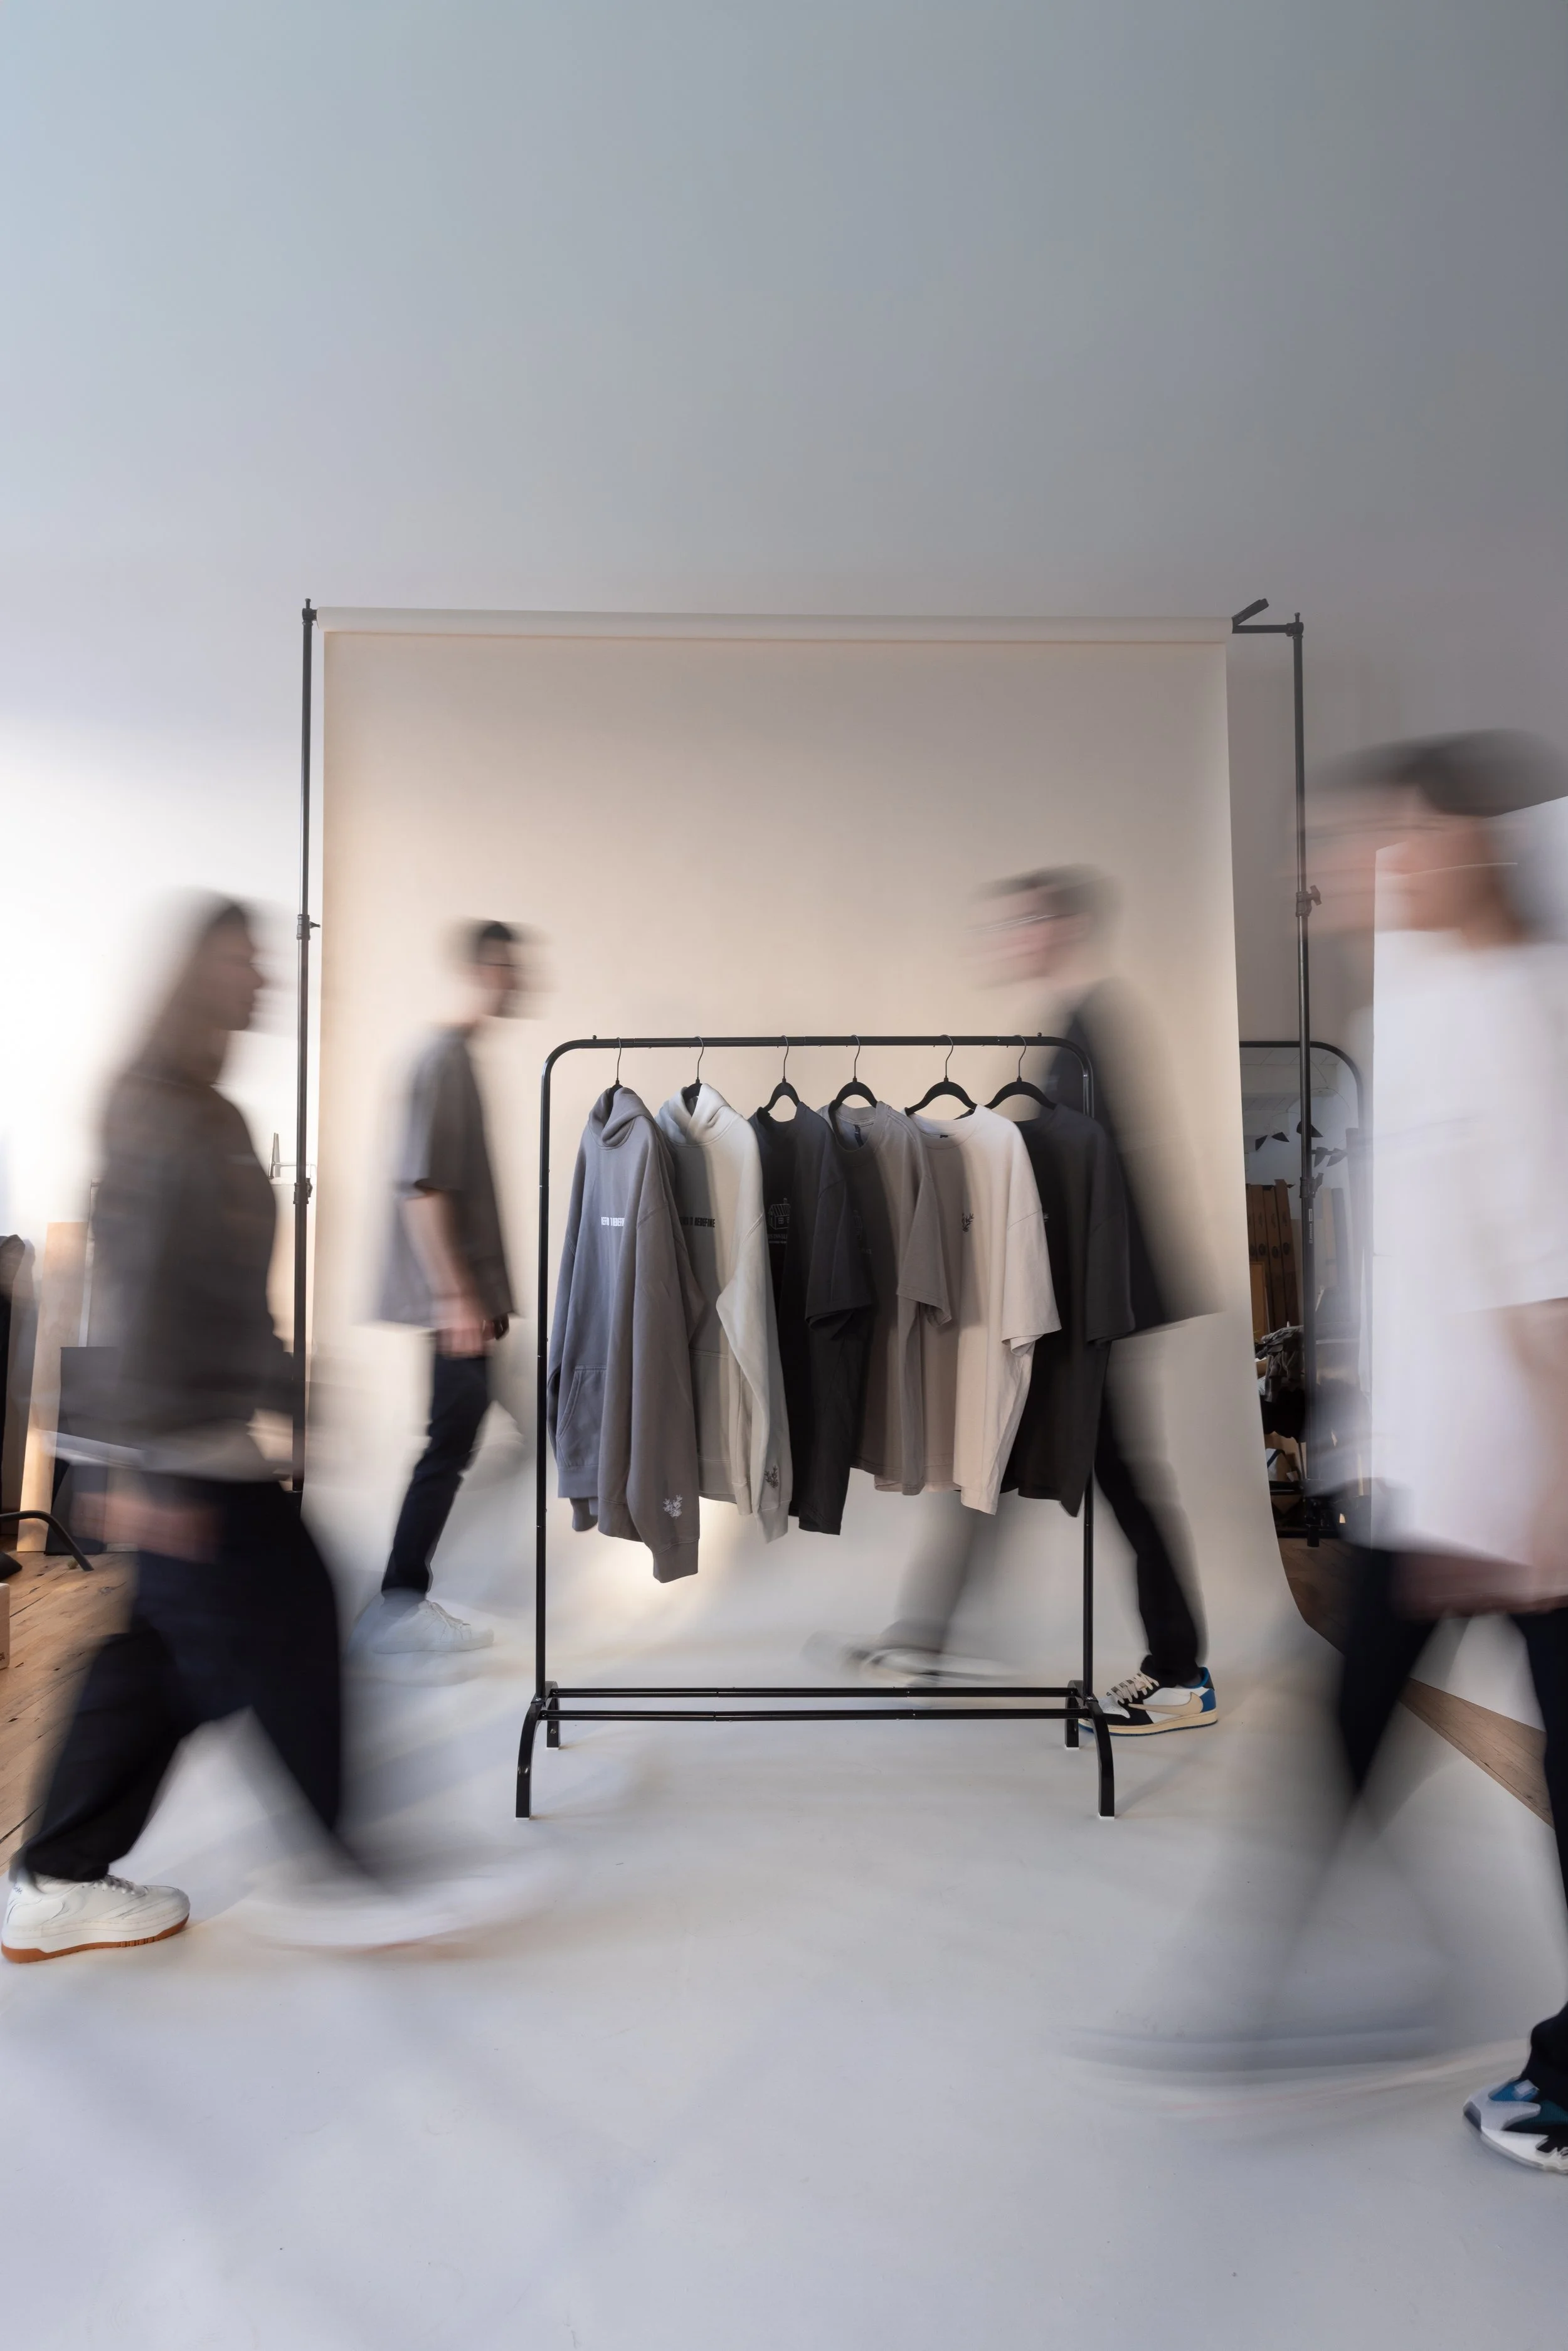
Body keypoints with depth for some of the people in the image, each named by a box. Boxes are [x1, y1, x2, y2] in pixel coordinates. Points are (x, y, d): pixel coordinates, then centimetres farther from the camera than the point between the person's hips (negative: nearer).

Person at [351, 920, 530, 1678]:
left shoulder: (465, 1056, 14)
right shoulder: (443, 1059, -14)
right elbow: (421, 1187, -19)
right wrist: (454, 1296, -20)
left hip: (470, 1293, 9)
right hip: (452, 1296, -9)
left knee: (456, 1444, 12)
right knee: (449, 1447, -4)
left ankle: (410, 1602, 22)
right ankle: (388, 1620, 5)